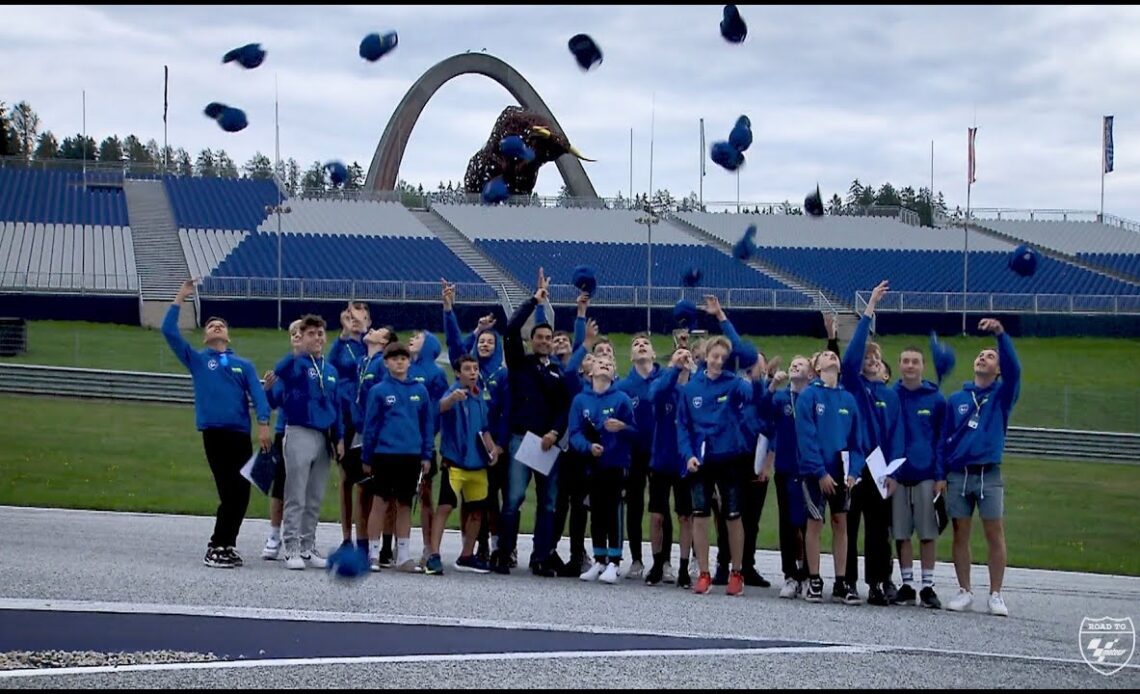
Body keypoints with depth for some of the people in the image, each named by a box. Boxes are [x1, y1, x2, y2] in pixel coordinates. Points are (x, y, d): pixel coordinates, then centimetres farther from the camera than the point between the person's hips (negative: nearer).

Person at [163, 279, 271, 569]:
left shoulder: (243, 365, 16)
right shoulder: (197, 360, 12)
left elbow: (257, 394, 4)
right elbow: (169, 331, 3)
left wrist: (263, 424, -12)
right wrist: (181, 298, 3)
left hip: (241, 433, 3)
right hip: (214, 432, -3)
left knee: (241, 493, 3)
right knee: (230, 492, -9)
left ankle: (227, 546, 16)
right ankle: (216, 548, 0)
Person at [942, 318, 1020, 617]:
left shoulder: (1002, 395, 5)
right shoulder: (956, 399, 12)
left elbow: (1014, 369, -14)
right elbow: (944, 438, 12)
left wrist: (1001, 334, -25)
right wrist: (940, 475, 4)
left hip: (989, 474, -2)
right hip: (958, 474, 2)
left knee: (995, 534, -3)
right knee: (960, 534, 4)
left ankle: (996, 595, 2)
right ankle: (964, 592, 12)